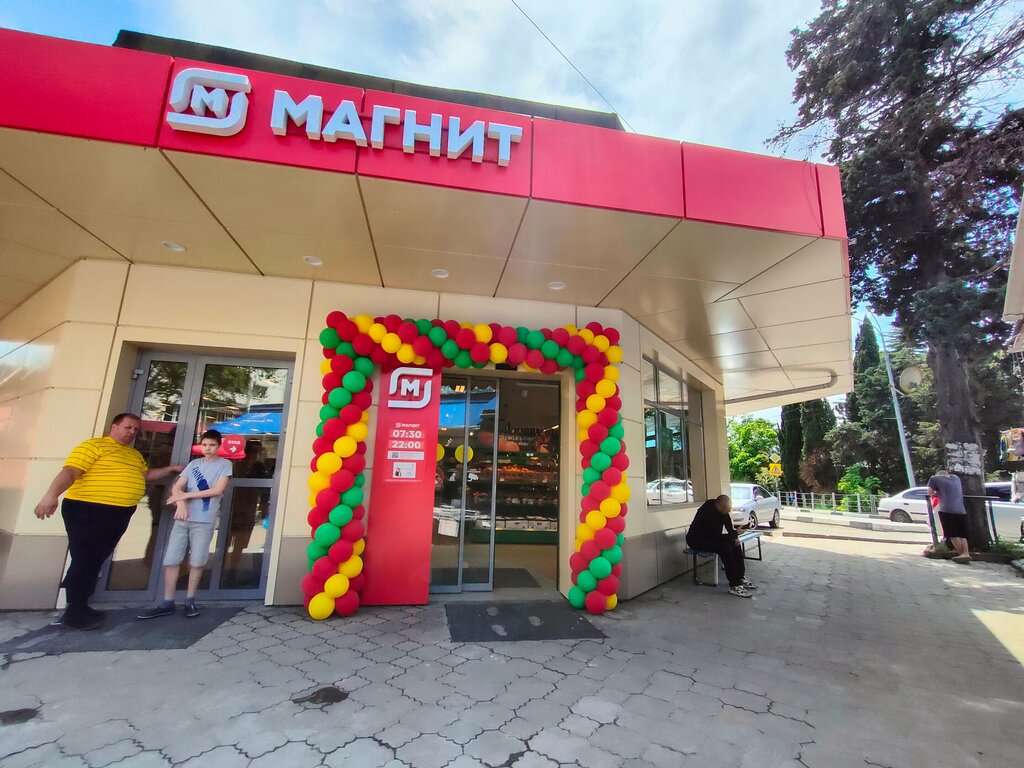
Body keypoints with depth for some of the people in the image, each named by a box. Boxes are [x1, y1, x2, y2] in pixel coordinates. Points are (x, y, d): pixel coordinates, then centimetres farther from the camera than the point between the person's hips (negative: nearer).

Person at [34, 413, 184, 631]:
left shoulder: (135, 455, 18)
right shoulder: (94, 445, -8)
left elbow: (146, 475, 26)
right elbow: (69, 472, -18)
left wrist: (170, 469, 19)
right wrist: (51, 494, -31)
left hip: (118, 514, 8)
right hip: (87, 510, -8)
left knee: (96, 561, 14)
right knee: (84, 560, -3)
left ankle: (81, 606, 25)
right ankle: (74, 612, 8)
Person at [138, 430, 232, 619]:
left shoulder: (224, 464, 1)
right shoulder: (194, 463, 13)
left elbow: (218, 490, -9)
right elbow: (177, 487, 7)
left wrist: (186, 495, -7)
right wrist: (181, 502, -14)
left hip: (204, 521, -4)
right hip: (183, 518, 4)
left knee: (197, 562, 1)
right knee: (171, 560, 3)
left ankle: (190, 601, 15)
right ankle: (167, 603, 13)